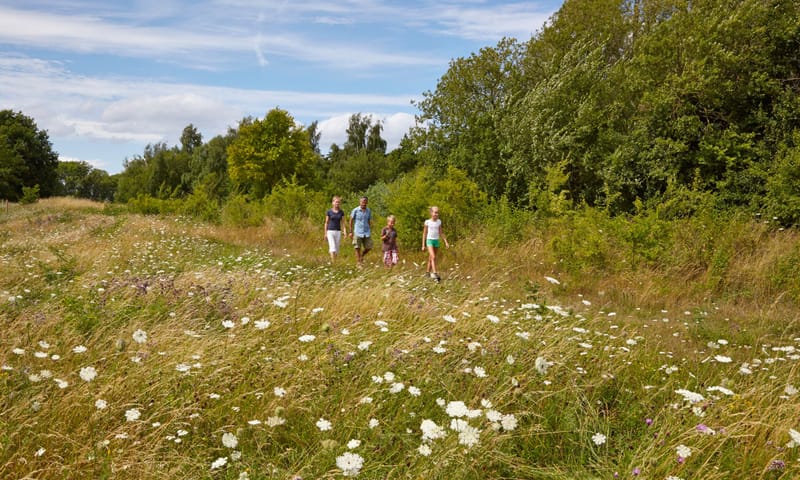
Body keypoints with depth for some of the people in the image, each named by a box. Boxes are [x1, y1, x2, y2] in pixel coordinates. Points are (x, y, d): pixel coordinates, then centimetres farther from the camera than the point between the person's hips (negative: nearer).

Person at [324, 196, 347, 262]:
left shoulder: (341, 212, 5)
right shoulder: (329, 212, -2)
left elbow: (342, 222, 5)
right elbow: (326, 223, 3)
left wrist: (345, 231, -9)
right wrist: (325, 233, 3)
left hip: (338, 232, 3)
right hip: (330, 232, -3)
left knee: (337, 249, 7)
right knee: (332, 247, -14)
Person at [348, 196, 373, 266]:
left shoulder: (369, 211, 5)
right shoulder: (355, 210, -5)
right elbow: (351, 221, 1)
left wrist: (370, 231, 11)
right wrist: (351, 232, -1)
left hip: (366, 233, 3)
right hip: (358, 233, -3)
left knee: (368, 247, 2)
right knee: (358, 248, 0)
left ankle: (361, 256, 30)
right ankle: (359, 263, 8)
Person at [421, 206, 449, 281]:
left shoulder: (439, 222, 5)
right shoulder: (427, 222, -5)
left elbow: (441, 233, 11)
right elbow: (424, 234, 1)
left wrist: (446, 242, 4)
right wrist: (423, 245, 0)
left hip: (437, 241, 4)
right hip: (430, 240, -4)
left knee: (431, 258, 12)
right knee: (433, 257, -18)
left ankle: (428, 272, 25)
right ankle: (435, 273, -24)